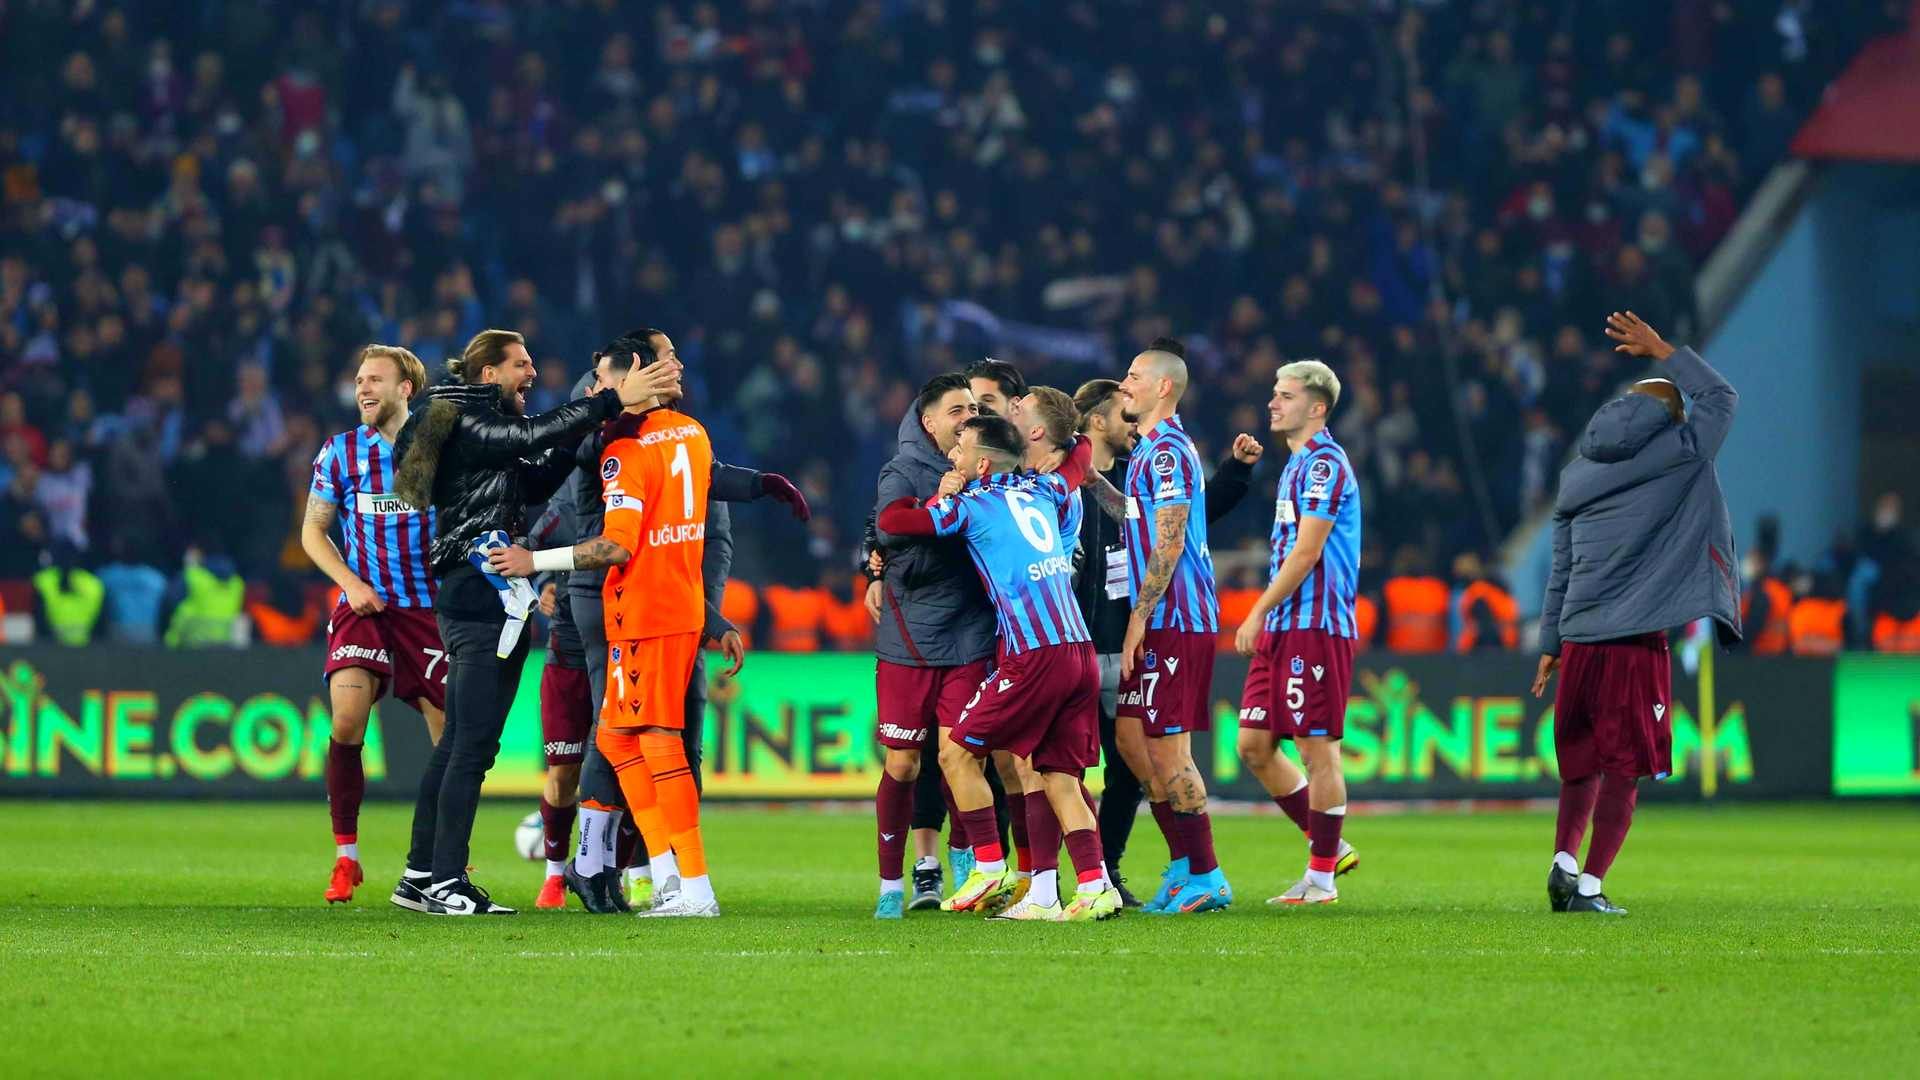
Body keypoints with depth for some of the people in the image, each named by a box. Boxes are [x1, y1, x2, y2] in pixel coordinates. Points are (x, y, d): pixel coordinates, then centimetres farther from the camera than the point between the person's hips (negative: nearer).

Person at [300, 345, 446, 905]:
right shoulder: (340, 452, 4)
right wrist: (351, 583, -5)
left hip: (430, 608, 0)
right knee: (347, 721, -19)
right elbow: (312, 530, 10)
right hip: (364, 606, 0)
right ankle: (345, 857, -7)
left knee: (450, 735, -2)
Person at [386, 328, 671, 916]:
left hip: (473, 600, 10)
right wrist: (613, 402, -26)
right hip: (482, 597, -10)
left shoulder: (483, 431, 20)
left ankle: (421, 876, 15)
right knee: (473, 747, -10)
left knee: (455, 744, 12)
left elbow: (536, 481, 19)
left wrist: (581, 435, 8)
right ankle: (444, 882, -10)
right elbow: (533, 436, -23)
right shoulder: (468, 424, -10)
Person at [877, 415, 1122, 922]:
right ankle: (1094, 888, -6)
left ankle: (990, 869, 5)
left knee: (958, 752, 6)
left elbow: (891, 519, 2)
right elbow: (1080, 453, 38)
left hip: (1035, 655, -7)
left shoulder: (972, 504, -1)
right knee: (1060, 778, 6)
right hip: (1080, 650, 7)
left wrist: (940, 498, 17)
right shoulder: (1042, 491, 17)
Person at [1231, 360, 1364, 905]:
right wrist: (1264, 619, 20)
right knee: (1254, 745, 8)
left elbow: (1305, 553, -16)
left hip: (1316, 625, -10)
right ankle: (1328, 846, 18)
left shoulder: (1325, 464, -11)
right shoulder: (1297, 464, 19)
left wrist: (1259, 613, -14)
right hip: (1281, 629, 10)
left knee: (1318, 748, -4)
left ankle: (1322, 877, 1)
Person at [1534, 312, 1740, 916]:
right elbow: (1720, 397, 16)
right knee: (1624, 769, -2)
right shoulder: (1680, 456, -1)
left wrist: (1550, 646, 21)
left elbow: (1560, 572, 16)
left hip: (1579, 640, 5)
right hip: (1637, 642, -5)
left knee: (1581, 764, 16)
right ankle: (1589, 885, -6)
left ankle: (1564, 860, 0)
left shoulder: (1576, 478, 14)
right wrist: (1662, 353, 23)